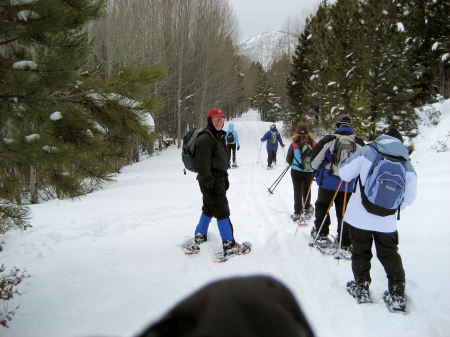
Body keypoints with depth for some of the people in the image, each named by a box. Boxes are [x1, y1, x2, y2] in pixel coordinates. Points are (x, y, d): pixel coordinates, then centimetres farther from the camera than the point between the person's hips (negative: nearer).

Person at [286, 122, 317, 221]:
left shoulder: (294, 144, -14)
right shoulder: (313, 143, -9)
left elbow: (288, 159, -3)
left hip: (296, 172, -2)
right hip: (310, 172, 2)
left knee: (298, 192, 6)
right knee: (307, 190, 20)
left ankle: (297, 213, 4)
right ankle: (307, 208, 37)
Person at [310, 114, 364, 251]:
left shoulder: (330, 139, -8)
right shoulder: (359, 142, 2)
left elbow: (315, 159, -5)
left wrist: (315, 171, 16)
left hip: (328, 182, -2)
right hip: (348, 186, 2)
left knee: (322, 206, 17)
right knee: (344, 212, 11)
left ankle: (321, 234, 18)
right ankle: (345, 242, 13)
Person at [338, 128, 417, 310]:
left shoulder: (367, 151, -8)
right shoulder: (406, 164, 1)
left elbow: (344, 173, -6)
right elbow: (409, 197, 6)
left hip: (359, 217, -2)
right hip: (387, 221, 2)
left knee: (361, 253, 14)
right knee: (390, 255, 18)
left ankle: (361, 289, 22)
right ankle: (397, 294, 21)